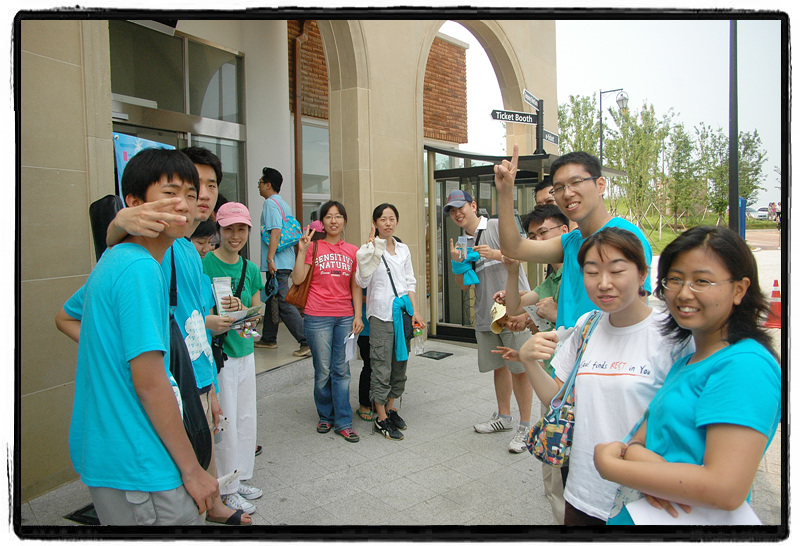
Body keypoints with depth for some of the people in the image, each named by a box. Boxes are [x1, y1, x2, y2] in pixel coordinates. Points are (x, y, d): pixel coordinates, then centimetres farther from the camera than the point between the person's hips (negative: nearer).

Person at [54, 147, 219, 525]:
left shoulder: (113, 260, 8)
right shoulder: (142, 269, -21)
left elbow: (65, 317, 25)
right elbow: (149, 382, -23)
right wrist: (192, 470, -15)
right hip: (140, 468, -9)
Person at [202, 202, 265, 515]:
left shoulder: (250, 269, 7)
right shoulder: (205, 265, -12)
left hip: (245, 351, 7)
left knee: (246, 418, 15)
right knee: (225, 422, 2)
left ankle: (241, 478, 33)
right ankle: (226, 490, 20)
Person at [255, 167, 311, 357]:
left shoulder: (270, 203, -11)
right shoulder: (284, 204, 18)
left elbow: (276, 231, -22)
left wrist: (270, 258, -25)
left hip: (277, 263, -10)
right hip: (285, 261, 10)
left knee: (283, 303, -10)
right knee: (273, 299, 19)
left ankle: (307, 341, -11)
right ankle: (268, 339, 30)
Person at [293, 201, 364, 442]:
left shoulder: (352, 251, 9)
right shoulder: (313, 247, 1)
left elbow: (356, 287, 11)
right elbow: (297, 279, -7)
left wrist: (357, 316, 3)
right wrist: (302, 251, -14)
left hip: (345, 317, 2)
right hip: (318, 316, -2)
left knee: (342, 370, 4)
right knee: (323, 371, 4)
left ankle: (343, 422, 13)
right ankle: (326, 416, 23)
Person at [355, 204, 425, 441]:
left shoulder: (403, 249, 13)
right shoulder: (370, 248, -3)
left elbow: (410, 283, 14)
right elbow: (362, 281, -14)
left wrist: (415, 310, 6)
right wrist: (371, 250, -19)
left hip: (402, 310, 6)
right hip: (381, 313, -5)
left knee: (400, 363, 11)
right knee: (382, 366, -2)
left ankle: (390, 407, 28)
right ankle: (381, 418, 9)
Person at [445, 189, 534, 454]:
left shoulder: (499, 226, -2)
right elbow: (464, 285, 16)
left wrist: (496, 254, -24)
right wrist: (457, 262, -1)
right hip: (485, 314, 6)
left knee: (519, 368, -4)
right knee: (498, 366, 15)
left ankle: (525, 425, 6)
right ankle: (503, 416, 30)